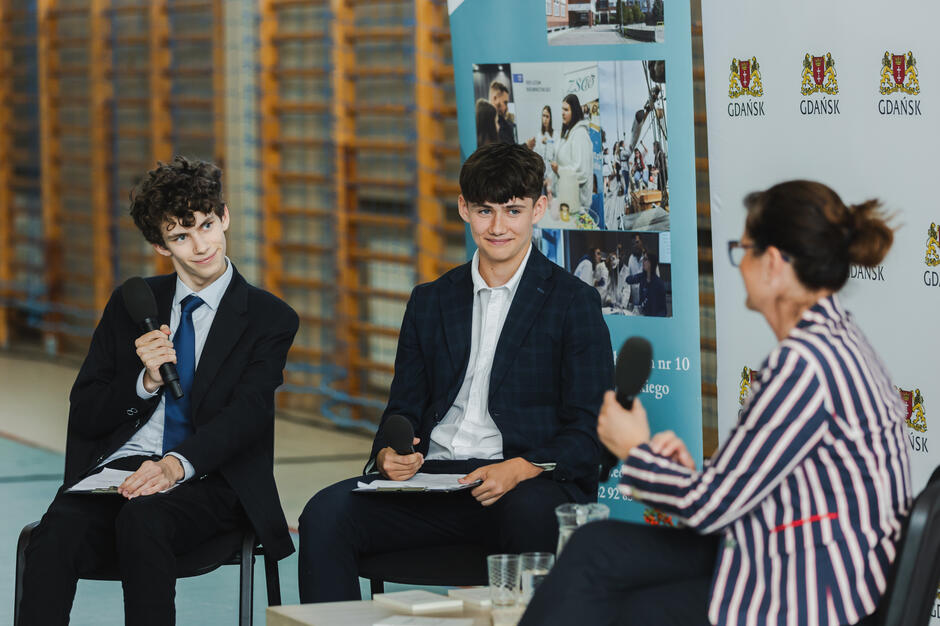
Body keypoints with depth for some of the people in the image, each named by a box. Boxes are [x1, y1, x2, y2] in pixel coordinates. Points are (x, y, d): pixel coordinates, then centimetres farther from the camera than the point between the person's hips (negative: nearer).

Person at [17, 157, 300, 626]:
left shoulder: (270, 319, 7)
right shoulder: (131, 305, 17)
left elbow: (244, 415, -9)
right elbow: (83, 416, 13)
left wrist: (178, 464, -28)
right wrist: (146, 381, -7)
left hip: (208, 483, -3)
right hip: (118, 466, 3)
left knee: (142, 520, -38)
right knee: (56, 537, -31)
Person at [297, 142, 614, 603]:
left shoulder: (574, 302, 6)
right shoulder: (431, 301, 21)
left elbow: (590, 431, 0)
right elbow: (404, 407, 21)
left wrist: (519, 469, -19)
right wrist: (388, 455, -4)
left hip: (531, 483, -4)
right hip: (433, 477, 4)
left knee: (531, 514, -41)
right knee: (326, 512, -23)